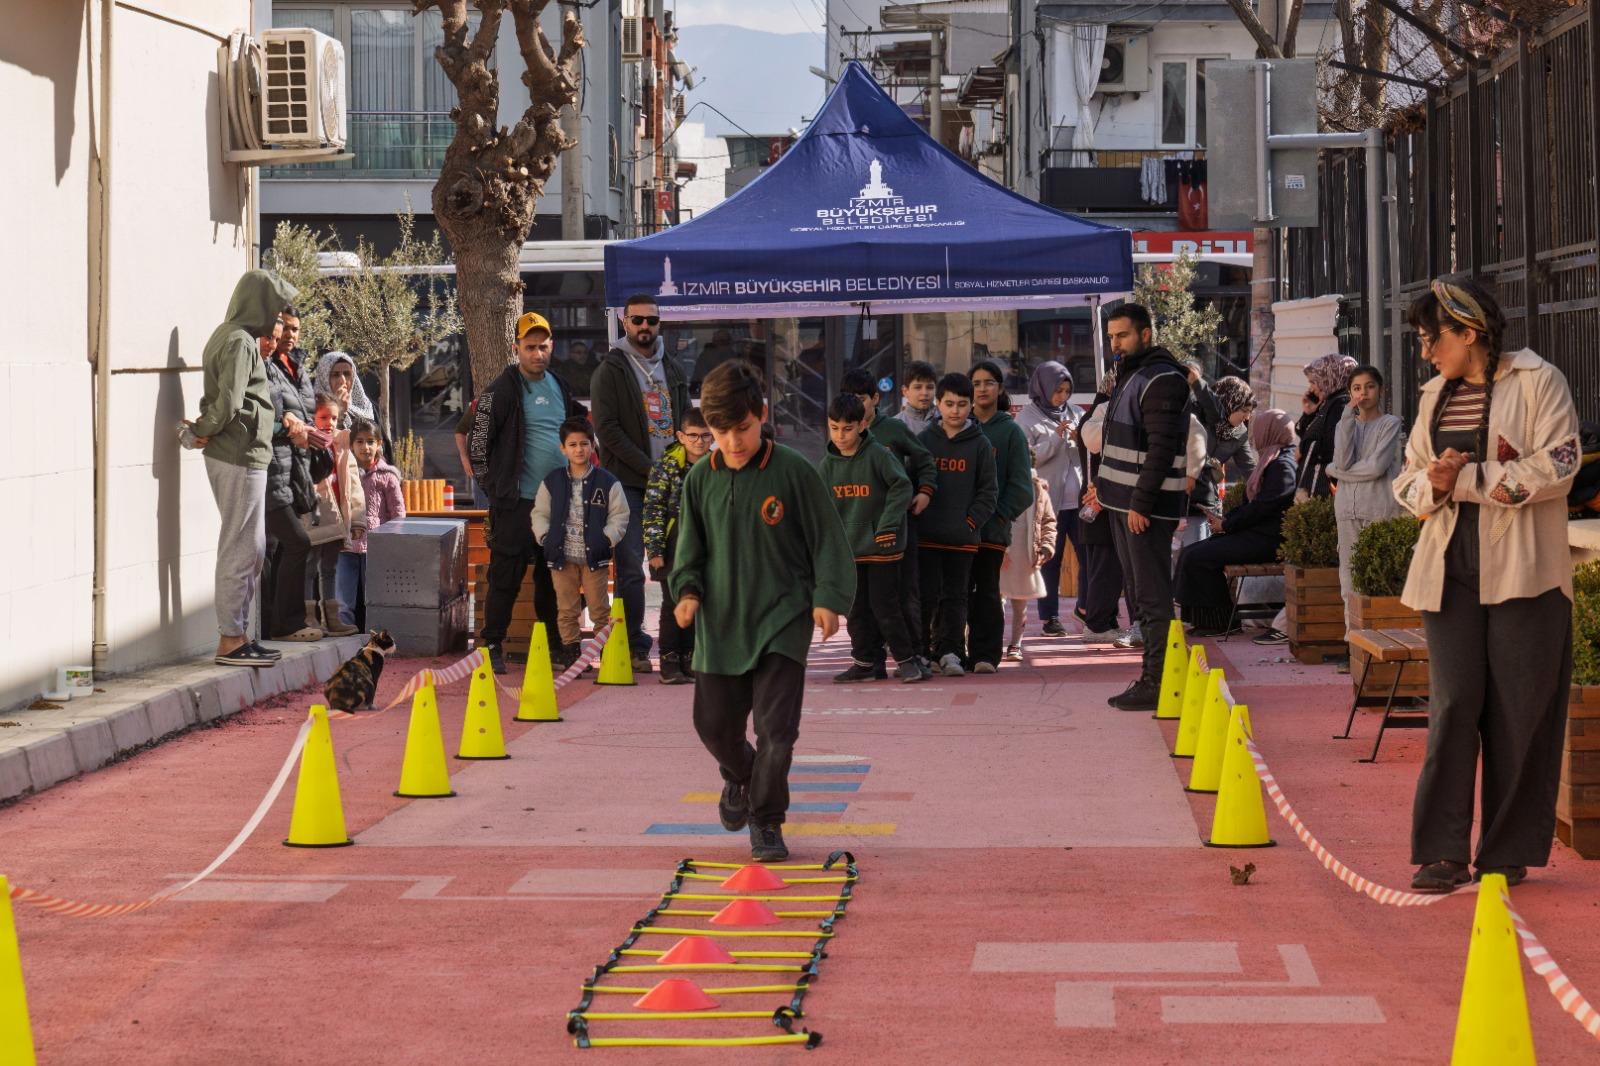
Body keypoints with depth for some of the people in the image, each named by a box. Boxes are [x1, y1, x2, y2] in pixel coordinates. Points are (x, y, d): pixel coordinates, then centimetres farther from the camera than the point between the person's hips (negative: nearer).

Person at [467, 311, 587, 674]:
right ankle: (491, 645, 1)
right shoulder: (501, 391, -8)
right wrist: (495, 487, -5)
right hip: (517, 503, -6)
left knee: (553, 576, 12)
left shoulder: (559, 386, 12)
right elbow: (477, 443, -6)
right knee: (506, 575, -5)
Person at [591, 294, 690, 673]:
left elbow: (685, 424, 20)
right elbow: (607, 428, -9)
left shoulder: (671, 370, 17)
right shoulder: (611, 369, -1)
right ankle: (635, 647, -5)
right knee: (630, 567, -8)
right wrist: (649, 467, -14)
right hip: (628, 482, -5)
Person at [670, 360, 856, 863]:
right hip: (721, 620, 4)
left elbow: (827, 539, -3)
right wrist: (688, 590, -5)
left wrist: (828, 598, -12)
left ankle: (766, 821, 6)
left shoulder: (793, 472, -8)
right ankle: (740, 776, 42)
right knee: (714, 722, 9)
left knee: (776, 726, -9)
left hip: (782, 619, -3)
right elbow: (690, 546, 12)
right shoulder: (701, 479, 2)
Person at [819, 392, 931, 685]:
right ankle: (864, 662, 18)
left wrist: (889, 523, -15)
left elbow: (901, 487, -8)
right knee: (857, 608, 9)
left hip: (882, 545, -5)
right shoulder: (827, 464, 4)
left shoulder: (878, 455, -10)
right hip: (848, 547, 5)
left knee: (885, 605, -4)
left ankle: (907, 658, 7)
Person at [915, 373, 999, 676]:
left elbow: (988, 491, 3)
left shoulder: (980, 444, 3)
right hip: (926, 534, 0)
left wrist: (971, 523, -7)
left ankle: (949, 652, 7)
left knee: (955, 596, 4)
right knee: (926, 594, 1)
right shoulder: (924, 440, 5)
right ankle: (921, 651, 8)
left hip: (963, 537, 0)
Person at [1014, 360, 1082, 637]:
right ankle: (1049, 617, 10)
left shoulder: (1073, 414, 13)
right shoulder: (1027, 419, -1)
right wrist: (1056, 437, -16)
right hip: (1047, 500, -4)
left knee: (1089, 554, 3)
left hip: (1078, 498, 4)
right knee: (1050, 559, 3)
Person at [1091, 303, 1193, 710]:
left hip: (1148, 507, -10)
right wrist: (1106, 487, 17)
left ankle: (1158, 683, -7)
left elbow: (1161, 449, -21)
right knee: (1139, 596, 14)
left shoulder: (1162, 380, -15)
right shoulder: (1130, 376, 17)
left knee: (1153, 598, -8)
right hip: (1125, 502, 10)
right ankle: (1152, 675, 20)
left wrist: (1140, 504, -23)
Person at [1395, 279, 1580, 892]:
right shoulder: (1436, 396, 18)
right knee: (1452, 703, -3)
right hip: (1451, 569, 4)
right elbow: (1409, 480, 18)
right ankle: (1443, 851, -2)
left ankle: (1508, 852, 9)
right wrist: (1430, 485, -7)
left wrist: (1464, 478, -12)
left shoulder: (1537, 382, -1)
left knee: (1518, 712, -1)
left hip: (1522, 570, -4)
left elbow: (1556, 466, -12)